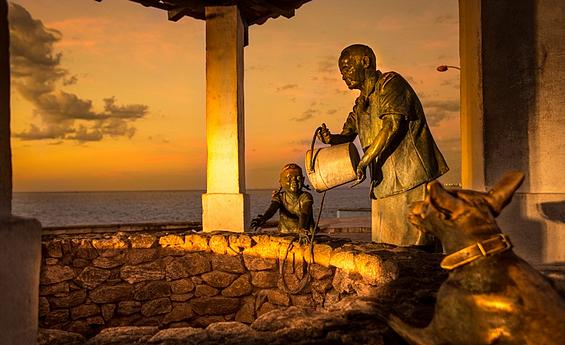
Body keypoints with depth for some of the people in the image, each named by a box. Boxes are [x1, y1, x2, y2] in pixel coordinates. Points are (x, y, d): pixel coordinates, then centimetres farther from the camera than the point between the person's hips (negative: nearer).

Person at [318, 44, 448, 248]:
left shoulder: (390, 83, -5)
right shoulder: (361, 103, 21)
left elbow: (392, 124, -18)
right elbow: (347, 134, 19)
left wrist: (363, 162, -21)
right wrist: (331, 139, -5)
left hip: (410, 178, -8)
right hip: (383, 182, 8)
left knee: (415, 243, -6)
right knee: (386, 248, 9)